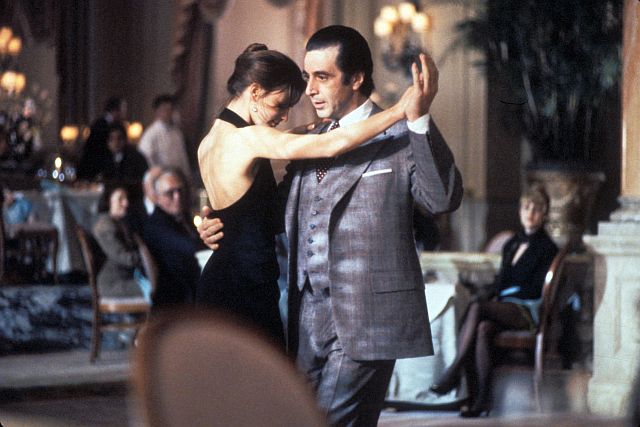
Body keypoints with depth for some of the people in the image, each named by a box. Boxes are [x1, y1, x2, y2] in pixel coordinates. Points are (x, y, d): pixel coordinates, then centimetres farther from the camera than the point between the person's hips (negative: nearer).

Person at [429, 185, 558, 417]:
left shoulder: (547, 248, 5)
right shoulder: (511, 245, 24)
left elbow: (536, 289, -2)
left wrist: (505, 294, -2)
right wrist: (497, 297, 0)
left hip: (529, 311, -5)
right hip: (504, 308, 5)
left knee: (477, 306, -31)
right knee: (482, 329, -31)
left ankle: (453, 372, -31)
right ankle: (480, 398, -36)